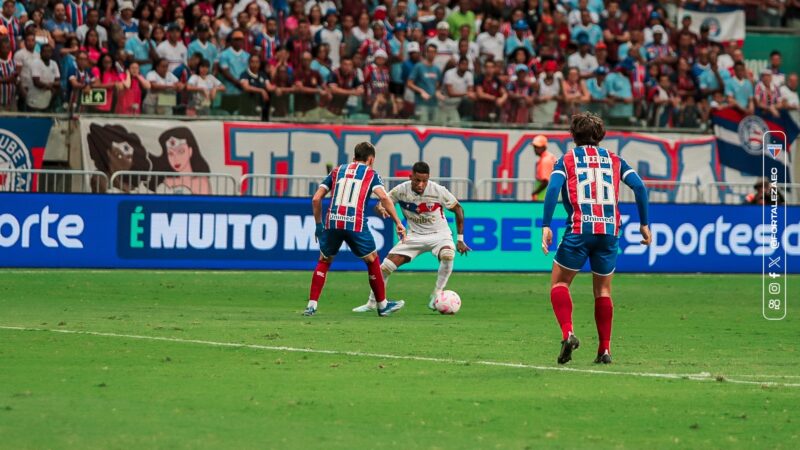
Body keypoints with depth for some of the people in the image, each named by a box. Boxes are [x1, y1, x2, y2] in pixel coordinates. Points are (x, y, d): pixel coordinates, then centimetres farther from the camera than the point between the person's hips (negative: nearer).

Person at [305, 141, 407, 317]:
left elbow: (316, 199, 15)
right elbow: (384, 198, -4)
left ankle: (312, 305, 9)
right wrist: (398, 222, -3)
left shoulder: (337, 171, 21)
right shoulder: (370, 174, 13)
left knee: (324, 261, 20)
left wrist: (318, 224, 24)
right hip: (356, 224, -2)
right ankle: (382, 305, 24)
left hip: (332, 222, 3)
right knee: (372, 260, 17)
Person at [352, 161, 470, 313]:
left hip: (439, 234, -2)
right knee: (385, 267, -9)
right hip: (414, 236, 2)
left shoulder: (438, 191, -19)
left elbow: (458, 208, -5)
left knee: (448, 256, -37)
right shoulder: (401, 190, -14)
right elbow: (381, 204, -2)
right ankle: (372, 303, 10)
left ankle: (436, 297, -21)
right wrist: (381, 209, -30)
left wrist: (460, 239, -5)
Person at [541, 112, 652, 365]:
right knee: (603, 290, 15)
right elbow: (639, 187, 5)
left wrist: (546, 226, -10)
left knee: (559, 282, 9)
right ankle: (605, 349, 11)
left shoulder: (567, 159, 9)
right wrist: (644, 224, 10)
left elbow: (553, 189, -7)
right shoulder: (614, 160, 16)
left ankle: (567, 333, -13)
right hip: (609, 231, 3)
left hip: (579, 230, -3)